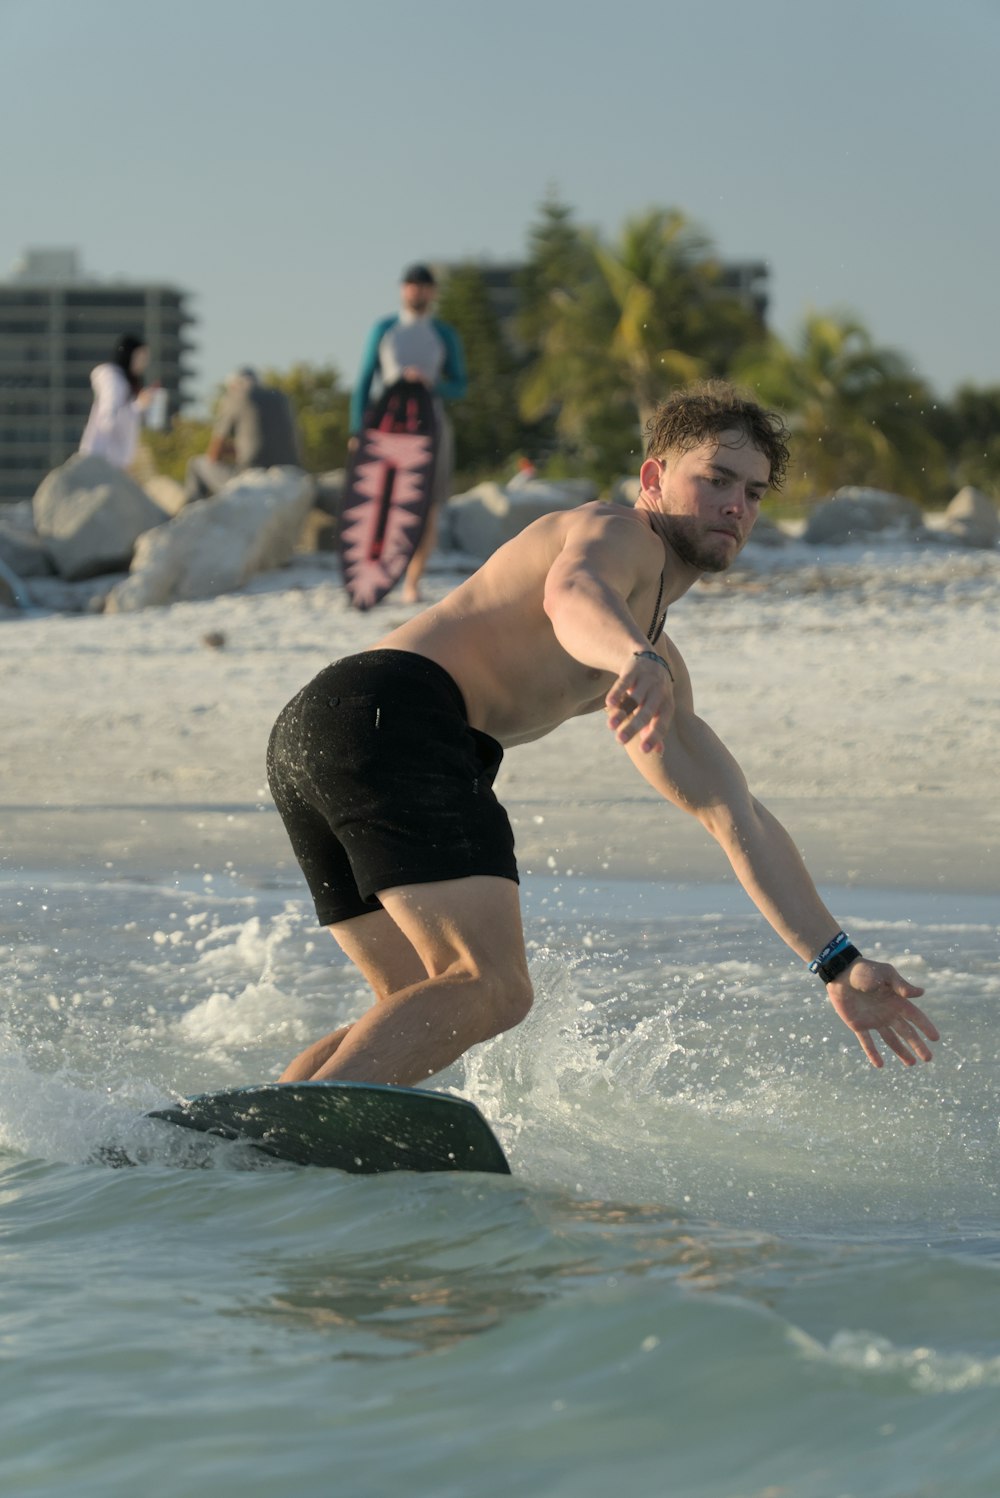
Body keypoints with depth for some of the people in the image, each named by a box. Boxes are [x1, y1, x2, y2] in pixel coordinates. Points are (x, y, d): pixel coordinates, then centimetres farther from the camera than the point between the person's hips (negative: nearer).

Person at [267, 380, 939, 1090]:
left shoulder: (662, 667, 33)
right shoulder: (619, 534, 4)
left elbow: (738, 819, 35)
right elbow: (569, 591, -22)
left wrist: (839, 965, 30)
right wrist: (637, 662, -46)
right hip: (391, 710, -10)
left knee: (429, 1014, 18)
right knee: (492, 987, -22)